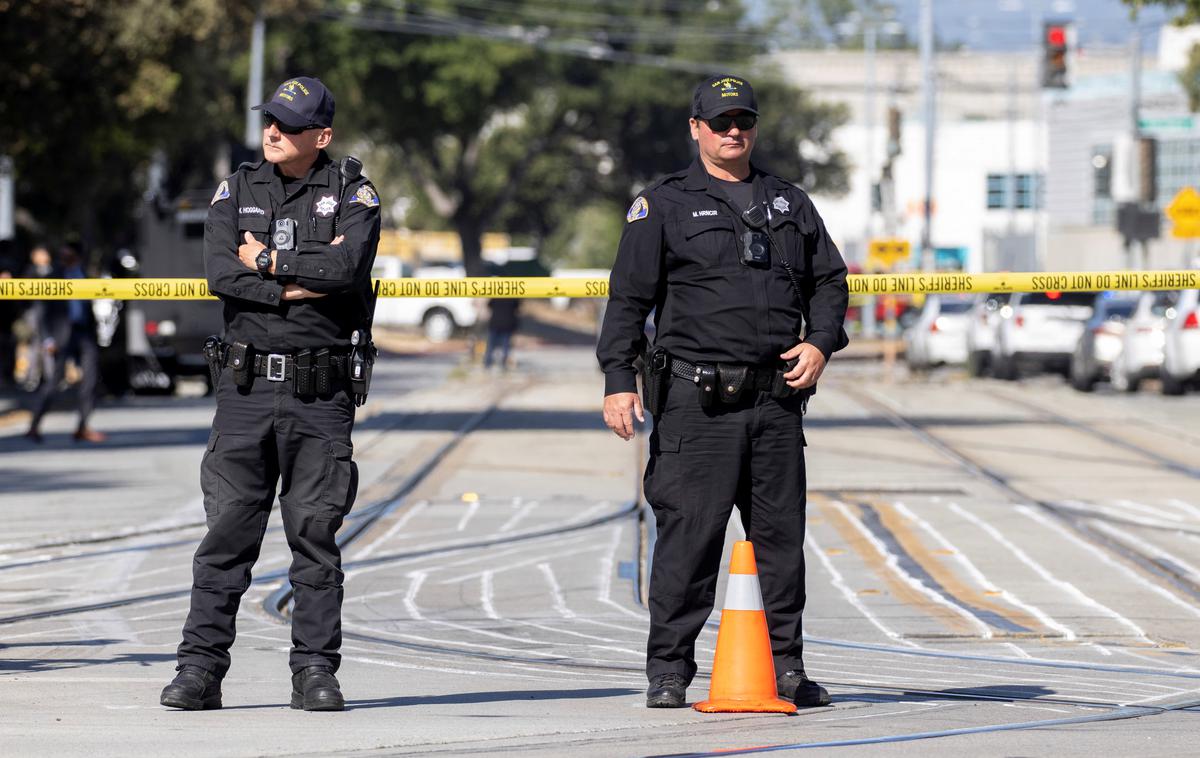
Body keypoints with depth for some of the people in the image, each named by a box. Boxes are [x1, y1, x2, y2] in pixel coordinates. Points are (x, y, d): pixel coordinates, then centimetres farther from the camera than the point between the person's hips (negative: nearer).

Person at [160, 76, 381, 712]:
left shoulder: (352, 195, 3)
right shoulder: (237, 191, 10)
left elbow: (348, 267, -16)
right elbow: (220, 274, -6)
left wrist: (266, 263, -8)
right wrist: (302, 280, -12)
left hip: (320, 395, -2)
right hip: (246, 389, 2)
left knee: (315, 534, 0)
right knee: (227, 531, -1)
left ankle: (315, 671, 5)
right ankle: (200, 669, 0)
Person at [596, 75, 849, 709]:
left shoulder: (790, 205, 18)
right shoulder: (663, 206, 5)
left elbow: (829, 280, 24)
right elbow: (628, 296, 1)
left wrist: (820, 343, 6)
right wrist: (619, 378, -9)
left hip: (777, 397, 4)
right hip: (696, 400, -4)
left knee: (781, 537, 6)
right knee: (688, 536, -6)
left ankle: (785, 668, 14)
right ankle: (668, 672, 0)